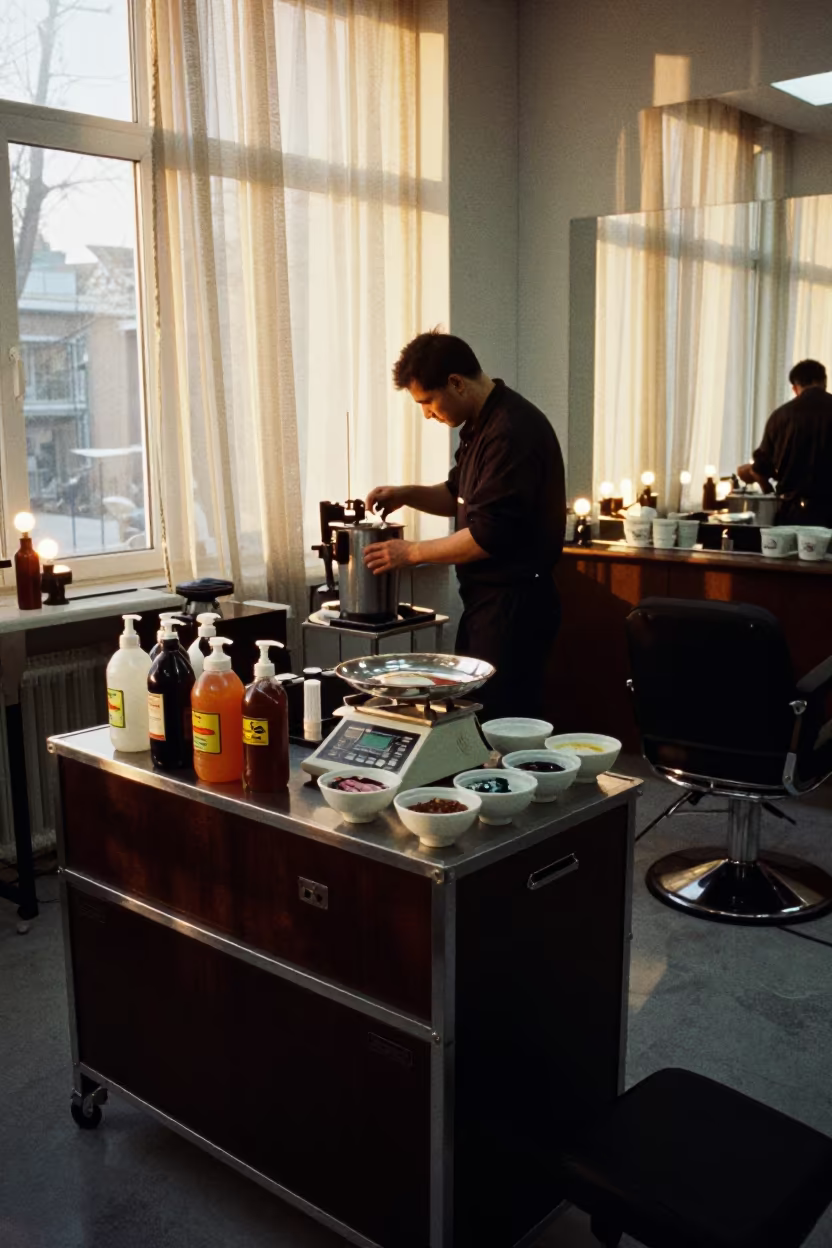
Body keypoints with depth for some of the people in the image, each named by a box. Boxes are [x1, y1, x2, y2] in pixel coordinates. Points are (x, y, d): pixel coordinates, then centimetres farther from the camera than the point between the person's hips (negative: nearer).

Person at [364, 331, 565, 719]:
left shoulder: (512, 431, -21)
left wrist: (412, 552, -14)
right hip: (488, 598, 10)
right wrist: (407, 494, 6)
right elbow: (459, 495, 24)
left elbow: (488, 536, -24)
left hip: (513, 603, -10)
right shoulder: (481, 424, 11)